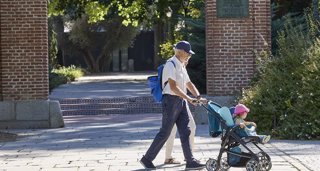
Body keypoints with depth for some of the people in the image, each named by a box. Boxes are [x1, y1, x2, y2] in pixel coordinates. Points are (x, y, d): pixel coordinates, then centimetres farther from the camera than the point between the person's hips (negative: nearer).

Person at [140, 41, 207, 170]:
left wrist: (199, 97, 6)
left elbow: (188, 84, 20)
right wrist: (188, 98, -26)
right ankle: (147, 159, 7)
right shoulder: (171, 65, -14)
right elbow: (173, 87, -23)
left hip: (181, 101, 9)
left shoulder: (181, 66, 16)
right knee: (165, 132, -4)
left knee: (185, 131, 4)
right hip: (171, 100, -9)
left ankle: (190, 161, 3)